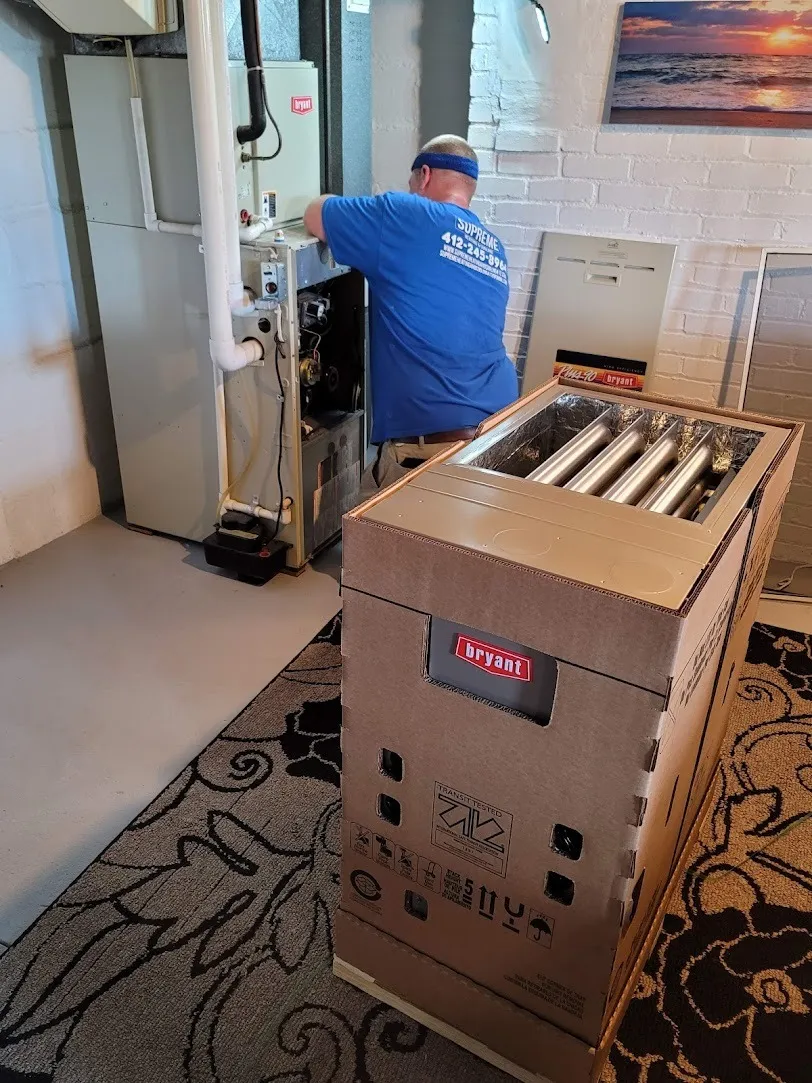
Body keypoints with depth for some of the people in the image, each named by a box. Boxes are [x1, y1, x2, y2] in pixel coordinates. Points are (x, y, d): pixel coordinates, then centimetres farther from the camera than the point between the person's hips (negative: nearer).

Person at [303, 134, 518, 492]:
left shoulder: (405, 216, -4)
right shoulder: (493, 249, 17)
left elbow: (315, 215, 8)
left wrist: (354, 210, 29)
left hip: (432, 440, -7)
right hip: (501, 428, 7)